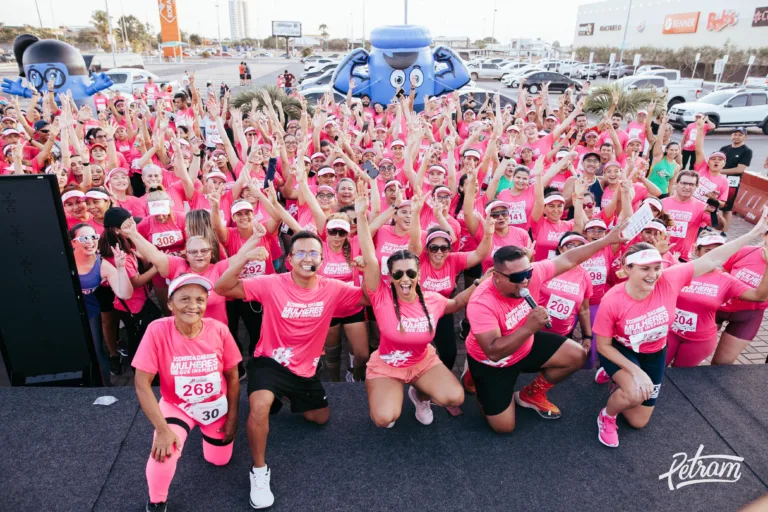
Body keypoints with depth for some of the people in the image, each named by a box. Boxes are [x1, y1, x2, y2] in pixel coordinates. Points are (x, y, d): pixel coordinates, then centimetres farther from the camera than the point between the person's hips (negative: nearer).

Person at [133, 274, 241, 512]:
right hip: (176, 406, -2)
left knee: (219, 460, 17)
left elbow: (232, 378, -7)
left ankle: (205, 429, 49)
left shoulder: (219, 330, -22)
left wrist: (232, 418, -2)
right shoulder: (157, 331, -27)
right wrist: (162, 429, -26)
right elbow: (142, 384, -22)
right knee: (164, 452, -28)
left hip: (216, 407, 2)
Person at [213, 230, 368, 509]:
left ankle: (286, 396, 48)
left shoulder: (333, 289, -10)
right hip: (270, 361, -4)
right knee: (260, 404, -34)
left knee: (321, 418, 19)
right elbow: (223, 288, -22)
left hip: (305, 368, 5)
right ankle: (259, 471, -9)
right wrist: (244, 255, -39)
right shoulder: (272, 284, -18)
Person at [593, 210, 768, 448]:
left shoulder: (669, 281, -26)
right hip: (621, 351, -4)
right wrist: (636, 371, -26)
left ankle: (621, 382, 39)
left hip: (654, 353, 4)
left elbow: (712, 260, -21)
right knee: (635, 393, -34)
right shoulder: (612, 302, -32)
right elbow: (603, 346, -20)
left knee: (638, 422, 11)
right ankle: (607, 415, 0)